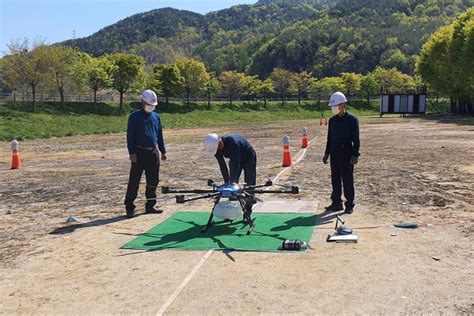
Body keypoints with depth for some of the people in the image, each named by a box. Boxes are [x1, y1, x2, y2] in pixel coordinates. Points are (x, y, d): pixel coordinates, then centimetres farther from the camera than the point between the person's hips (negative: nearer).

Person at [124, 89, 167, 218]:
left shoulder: (156, 117, 13)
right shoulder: (135, 116, -4)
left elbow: (159, 135, 18)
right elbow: (130, 135, -7)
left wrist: (163, 151, 15)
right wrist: (132, 153, -14)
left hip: (153, 152, 6)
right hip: (139, 153, -5)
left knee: (153, 181, 9)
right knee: (134, 181, -5)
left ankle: (150, 205, 19)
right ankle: (129, 207, 1)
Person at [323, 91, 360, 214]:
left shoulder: (352, 120, -8)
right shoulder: (332, 120, 10)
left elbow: (356, 139, -9)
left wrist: (355, 155, -15)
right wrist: (327, 153, 15)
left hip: (346, 153, -6)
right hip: (334, 152, 6)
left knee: (347, 180, -1)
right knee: (335, 179, 10)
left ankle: (349, 205, 7)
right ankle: (336, 203, 19)